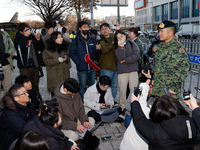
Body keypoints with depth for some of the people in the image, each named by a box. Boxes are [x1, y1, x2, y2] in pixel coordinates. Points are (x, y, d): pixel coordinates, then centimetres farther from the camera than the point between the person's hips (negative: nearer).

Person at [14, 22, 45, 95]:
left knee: (35, 86, 14)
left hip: (35, 65, 4)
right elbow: (19, 49, -23)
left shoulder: (33, 37, 6)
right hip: (25, 67, -4)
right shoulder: (17, 39, -3)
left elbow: (41, 49, 6)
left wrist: (39, 40, -10)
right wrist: (25, 37, -21)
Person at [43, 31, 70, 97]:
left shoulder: (65, 47, 11)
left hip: (64, 74, 3)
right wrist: (58, 60, -17)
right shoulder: (48, 49, -2)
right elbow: (46, 61, -6)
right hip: (53, 75, -3)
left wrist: (66, 58, -5)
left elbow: (68, 59, 19)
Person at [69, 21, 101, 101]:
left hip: (92, 67, 4)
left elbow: (96, 54, 9)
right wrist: (78, 62, -13)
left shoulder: (92, 39, 9)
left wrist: (97, 49, -13)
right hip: (82, 68, -4)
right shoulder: (76, 40, -1)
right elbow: (72, 53, -2)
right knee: (82, 87, 3)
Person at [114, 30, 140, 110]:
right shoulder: (117, 47, 6)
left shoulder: (132, 44, 6)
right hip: (122, 71, 1)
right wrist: (121, 48, -21)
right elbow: (120, 58, -9)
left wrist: (125, 60, -6)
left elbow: (136, 55, -5)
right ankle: (122, 107, 15)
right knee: (122, 90, 3)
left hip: (133, 70, 0)